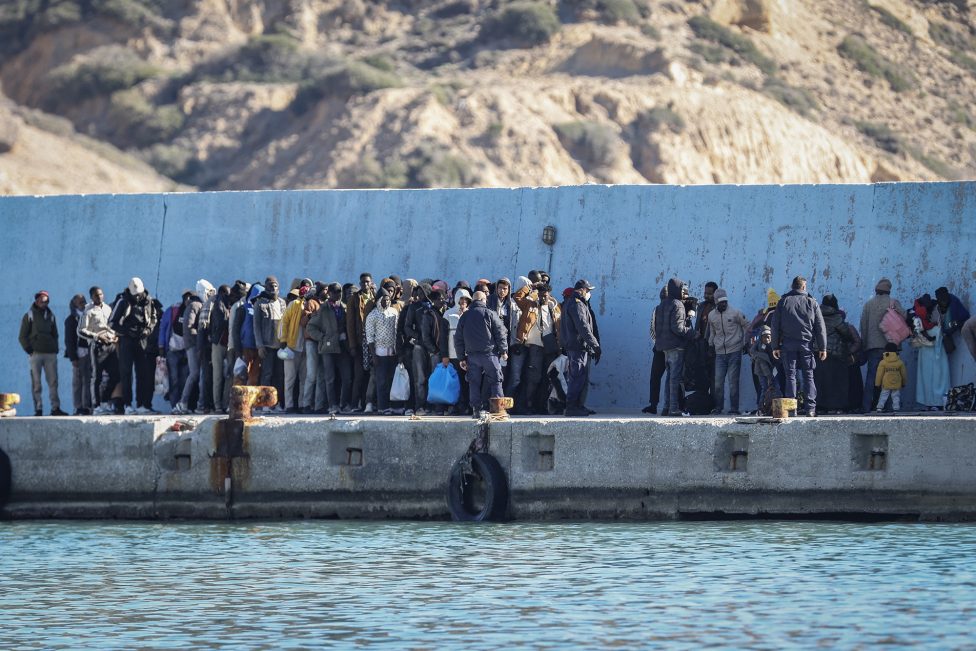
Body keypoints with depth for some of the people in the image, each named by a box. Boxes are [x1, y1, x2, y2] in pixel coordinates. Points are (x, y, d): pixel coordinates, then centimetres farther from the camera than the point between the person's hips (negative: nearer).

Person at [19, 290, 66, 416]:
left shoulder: (50, 316, 17)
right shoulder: (29, 316, 5)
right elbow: (22, 337, 2)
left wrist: (55, 349, 8)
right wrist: (29, 350, -8)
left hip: (50, 354, 3)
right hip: (36, 353, -3)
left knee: (53, 382, -1)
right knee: (36, 383, -4)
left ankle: (55, 407, -1)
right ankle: (38, 409, -3)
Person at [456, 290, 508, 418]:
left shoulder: (464, 317, 9)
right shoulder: (490, 314, -4)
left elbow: (458, 339, 12)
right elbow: (500, 333, -6)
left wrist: (462, 357, 16)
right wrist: (503, 351, 3)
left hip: (472, 355, 3)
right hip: (489, 353, -3)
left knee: (474, 383, 8)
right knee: (495, 381, 3)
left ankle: (476, 410, 4)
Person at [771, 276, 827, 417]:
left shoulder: (783, 302, 6)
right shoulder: (811, 303, 4)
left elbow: (775, 326, 5)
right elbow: (820, 327, 4)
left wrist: (775, 346, 8)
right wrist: (822, 348, 7)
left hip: (788, 345, 0)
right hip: (807, 344, 0)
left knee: (790, 376, 1)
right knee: (808, 376, 3)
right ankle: (810, 408, -4)